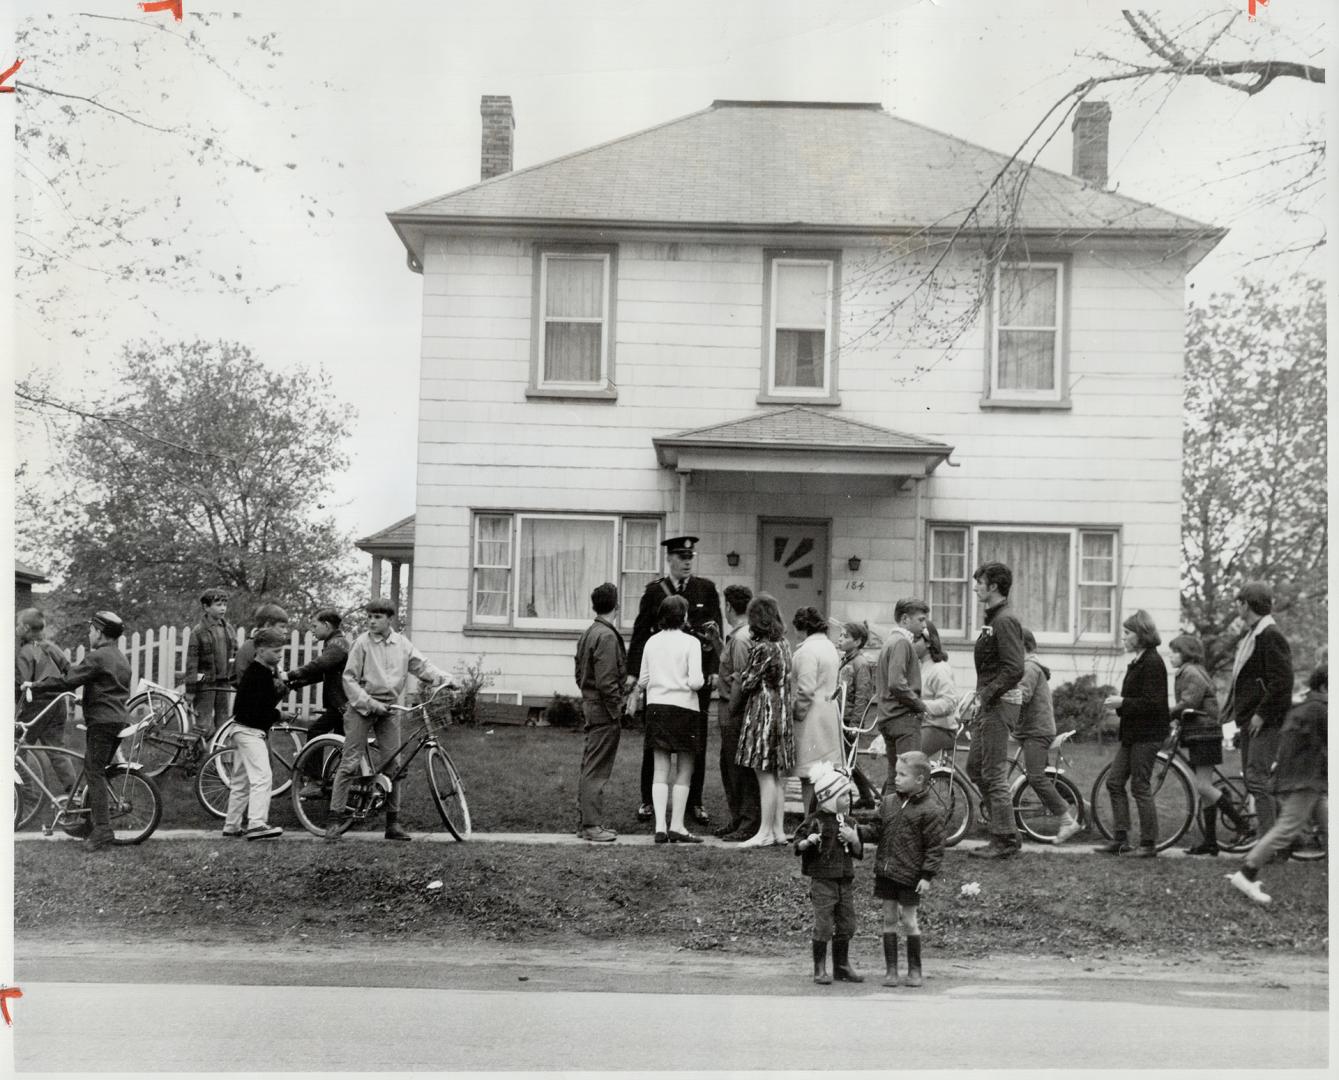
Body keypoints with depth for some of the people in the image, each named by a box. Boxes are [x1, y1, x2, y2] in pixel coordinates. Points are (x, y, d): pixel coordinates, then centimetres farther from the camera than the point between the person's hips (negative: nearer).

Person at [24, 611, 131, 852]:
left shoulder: (97, 657, -12)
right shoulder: (121, 658, 16)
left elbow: (67, 681, -13)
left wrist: (34, 685, -3)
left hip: (102, 721, -9)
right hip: (120, 719, 9)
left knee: (94, 773, -8)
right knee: (97, 771, 15)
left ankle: (102, 829, -14)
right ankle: (88, 818, 19)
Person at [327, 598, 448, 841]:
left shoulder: (402, 644, 5)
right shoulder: (362, 643, -6)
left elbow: (421, 666, 4)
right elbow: (349, 678, -7)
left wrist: (443, 678, -14)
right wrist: (368, 701, -16)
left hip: (389, 709, 4)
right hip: (362, 708, -4)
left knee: (392, 765, 4)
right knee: (350, 762, -7)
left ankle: (393, 823, 11)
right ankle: (336, 817, -2)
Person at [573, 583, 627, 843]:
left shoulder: (588, 634, 13)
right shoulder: (607, 636, -17)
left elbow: (580, 674, 17)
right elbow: (607, 681, -21)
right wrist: (616, 712, -16)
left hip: (590, 704, 10)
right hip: (604, 709, -10)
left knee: (589, 768, 14)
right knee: (597, 770, -6)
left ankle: (585, 821, 21)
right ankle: (592, 825, -3)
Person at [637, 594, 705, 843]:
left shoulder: (652, 642, 5)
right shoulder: (690, 643, -9)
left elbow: (642, 681, 6)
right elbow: (695, 682, -15)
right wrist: (701, 680, 6)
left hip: (656, 708, 4)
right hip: (682, 708, -4)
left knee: (660, 770, 7)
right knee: (684, 772, 7)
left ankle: (660, 826, 2)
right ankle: (677, 827, 7)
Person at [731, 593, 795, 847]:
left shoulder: (762, 648, -16)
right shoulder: (784, 643, 8)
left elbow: (747, 682, -12)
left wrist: (734, 705, 6)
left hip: (762, 711, -9)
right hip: (782, 711, 9)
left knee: (765, 774, -4)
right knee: (775, 776, 13)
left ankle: (765, 831, 0)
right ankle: (778, 829, 16)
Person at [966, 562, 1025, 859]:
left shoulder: (1005, 621, -15)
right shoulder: (992, 618, 16)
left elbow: (1014, 669, -23)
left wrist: (988, 694, -18)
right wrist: (981, 694, 13)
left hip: (1000, 703, -11)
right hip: (990, 703, 11)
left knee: (994, 773, -6)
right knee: (974, 766, 15)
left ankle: (1005, 841, 0)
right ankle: (1003, 825, 23)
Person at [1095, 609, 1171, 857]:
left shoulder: (1152, 663, -16)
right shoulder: (1138, 662, 14)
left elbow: (1153, 703, -22)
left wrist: (1122, 703, -17)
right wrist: (1119, 701, 6)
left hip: (1147, 734, -10)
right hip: (1132, 733, 10)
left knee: (1140, 787, -4)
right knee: (1114, 783, 9)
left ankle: (1148, 844, 5)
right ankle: (1120, 839, 13)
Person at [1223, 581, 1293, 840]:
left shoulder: (1271, 636, -13)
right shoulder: (1250, 635, 19)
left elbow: (1282, 681, -20)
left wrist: (1262, 714, -20)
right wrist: (1238, 714, 20)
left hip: (1266, 722, -10)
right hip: (1249, 719, 10)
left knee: (1256, 777, -14)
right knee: (1250, 777, 11)